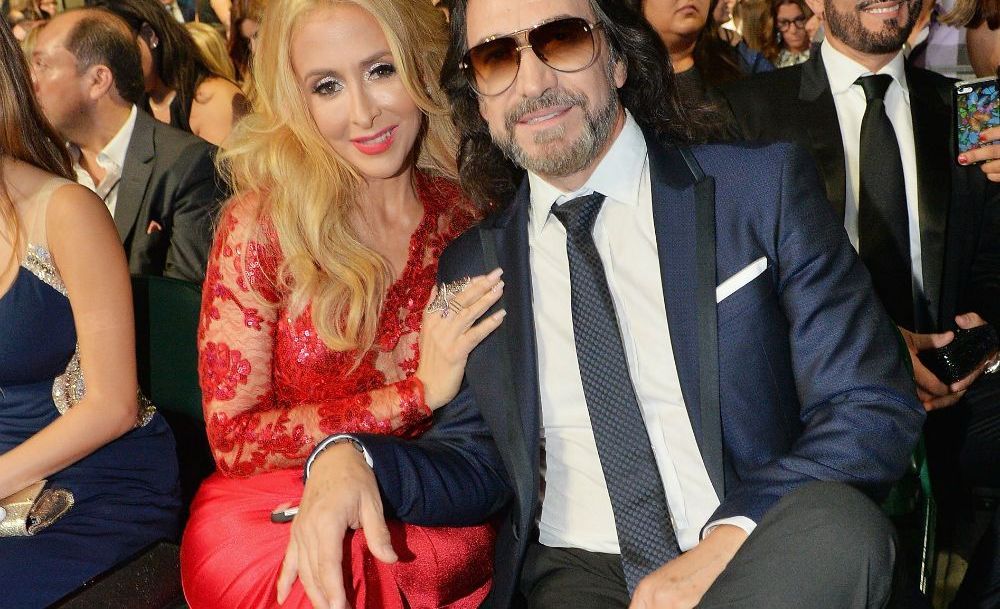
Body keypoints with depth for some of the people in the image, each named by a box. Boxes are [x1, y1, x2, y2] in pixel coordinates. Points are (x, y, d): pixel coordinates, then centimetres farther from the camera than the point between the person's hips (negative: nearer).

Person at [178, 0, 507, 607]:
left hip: (437, 532, 3)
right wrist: (416, 393, -17)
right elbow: (233, 439, -8)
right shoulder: (260, 225, -7)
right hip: (279, 524, -3)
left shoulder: (470, 214, -2)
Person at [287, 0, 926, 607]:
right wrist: (348, 458, -10)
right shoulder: (469, 266, 8)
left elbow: (878, 409, -4)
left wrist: (729, 537, -20)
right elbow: (472, 466, 12)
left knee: (836, 521, -32)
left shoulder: (766, 188, 0)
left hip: (764, 550, 1)